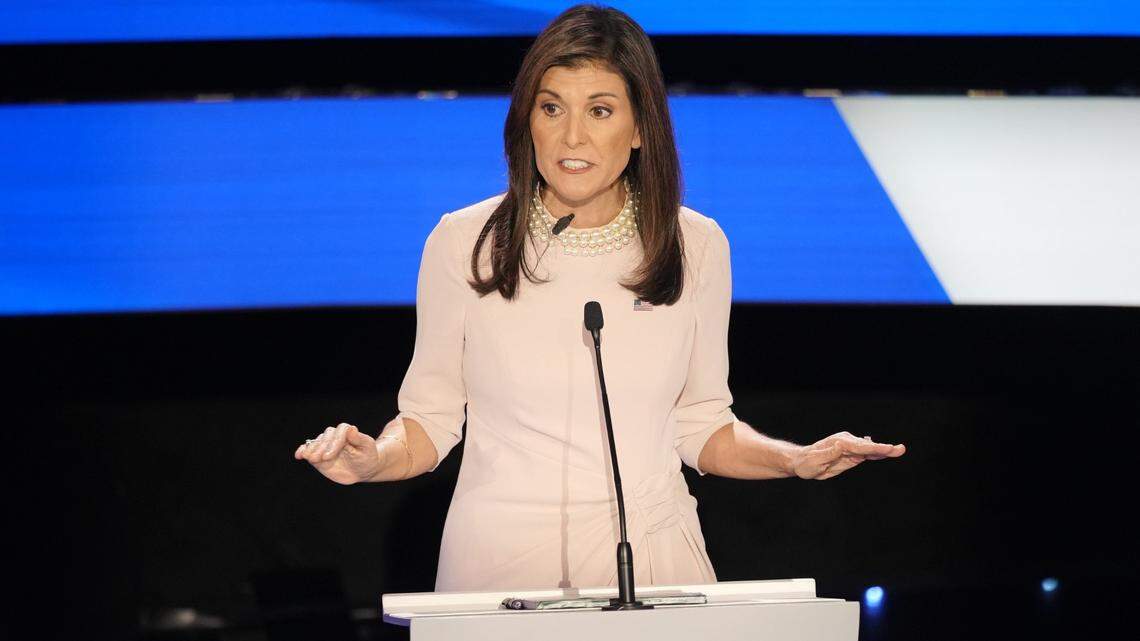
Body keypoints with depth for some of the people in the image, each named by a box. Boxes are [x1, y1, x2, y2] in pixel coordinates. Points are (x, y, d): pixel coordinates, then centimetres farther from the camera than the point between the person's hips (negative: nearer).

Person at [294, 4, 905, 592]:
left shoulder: (696, 246, 3)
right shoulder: (462, 243, -2)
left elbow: (702, 426, 11)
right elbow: (430, 417, 5)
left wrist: (797, 460, -4)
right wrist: (373, 459, -15)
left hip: (653, 552, 1)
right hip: (500, 554, -1)